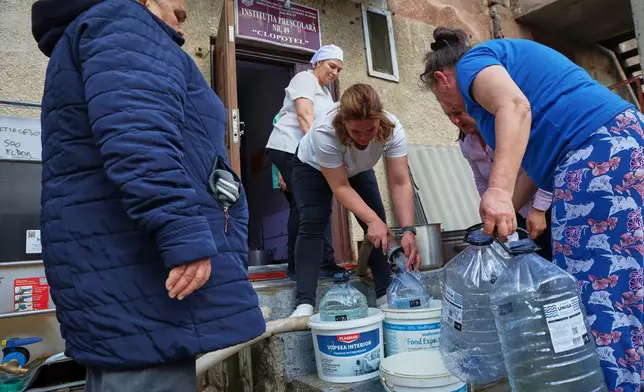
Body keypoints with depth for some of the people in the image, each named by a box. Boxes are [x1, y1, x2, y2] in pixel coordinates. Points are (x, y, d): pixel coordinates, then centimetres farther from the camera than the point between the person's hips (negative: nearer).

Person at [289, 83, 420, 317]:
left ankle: (386, 295, 3)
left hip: (358, 170, 3)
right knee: (312, 225, -20)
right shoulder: (324, 132, -42)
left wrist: (408, 230, -44)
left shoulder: (392, 129, -34)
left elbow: (400, 183, -34)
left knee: (379, 228, -8)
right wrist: (372, 220, -43)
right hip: (313, 167, -3)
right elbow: (340, 187, -35)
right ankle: (305, 304, -17)